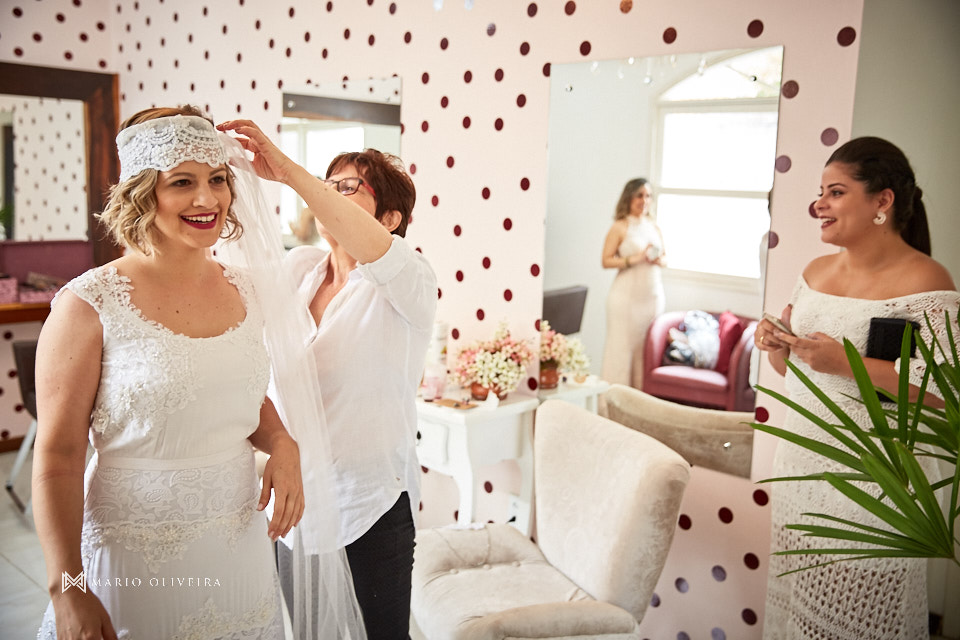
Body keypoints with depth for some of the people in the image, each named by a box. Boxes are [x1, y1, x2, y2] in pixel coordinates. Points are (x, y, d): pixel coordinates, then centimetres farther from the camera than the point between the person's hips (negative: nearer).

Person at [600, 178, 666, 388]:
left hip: (653, 294, 5)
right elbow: (606, 261, -9)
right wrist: (634, 259, -18)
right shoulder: (620, 227, -3)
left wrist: (660, 260, -1)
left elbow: (664, 257, 22)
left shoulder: (654, 227, 13)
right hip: (627, 294, -5)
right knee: (623, 344, -5)